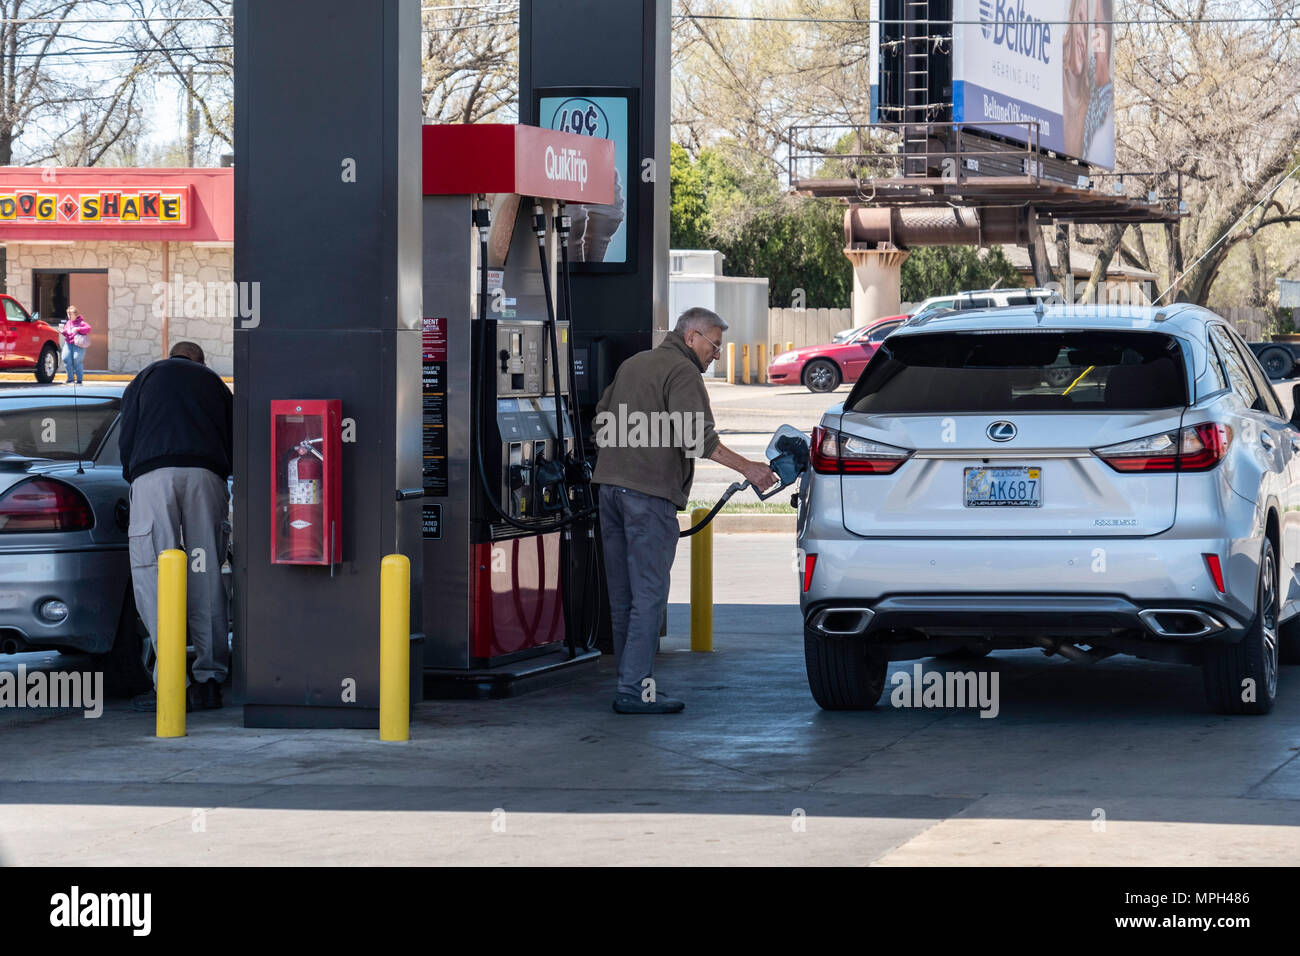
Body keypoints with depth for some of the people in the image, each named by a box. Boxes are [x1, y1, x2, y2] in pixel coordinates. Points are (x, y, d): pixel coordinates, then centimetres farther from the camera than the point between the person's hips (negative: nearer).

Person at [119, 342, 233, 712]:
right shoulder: (213, 382, 27)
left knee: (153, 579, -5)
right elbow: (234, 447, 22)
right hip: (206, 478, 2)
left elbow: (126, 441, 16)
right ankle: (210, 680, 3)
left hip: (154, 476, -2)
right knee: (206, 580, 5)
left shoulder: (145, 379, 24)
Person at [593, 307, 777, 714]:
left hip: (611, 484, 9)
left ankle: (630, 680, 17)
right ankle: (634, 689, -11)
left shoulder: (633, 364, 21)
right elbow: (696, 436, -20)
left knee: (622, 593, 13)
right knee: (649, 593, -7)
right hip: (649, 491, -9)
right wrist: (746, 468, -20)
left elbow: (603, 420, 27)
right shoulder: (682, 372, -7)